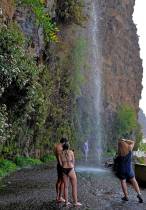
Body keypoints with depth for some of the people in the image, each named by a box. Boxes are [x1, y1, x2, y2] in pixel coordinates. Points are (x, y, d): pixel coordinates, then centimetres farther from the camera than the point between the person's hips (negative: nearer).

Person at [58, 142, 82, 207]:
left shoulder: (60, 154, 4)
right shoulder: (71, 152, -4)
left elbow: (60, 163, 1)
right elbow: (73, 161, 3)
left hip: (64, 171, 4)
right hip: (71, 170, -4)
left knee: (66, 186, 12)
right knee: (74, 186, 5)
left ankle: (66, 202, 15)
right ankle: (75, 202, 6)